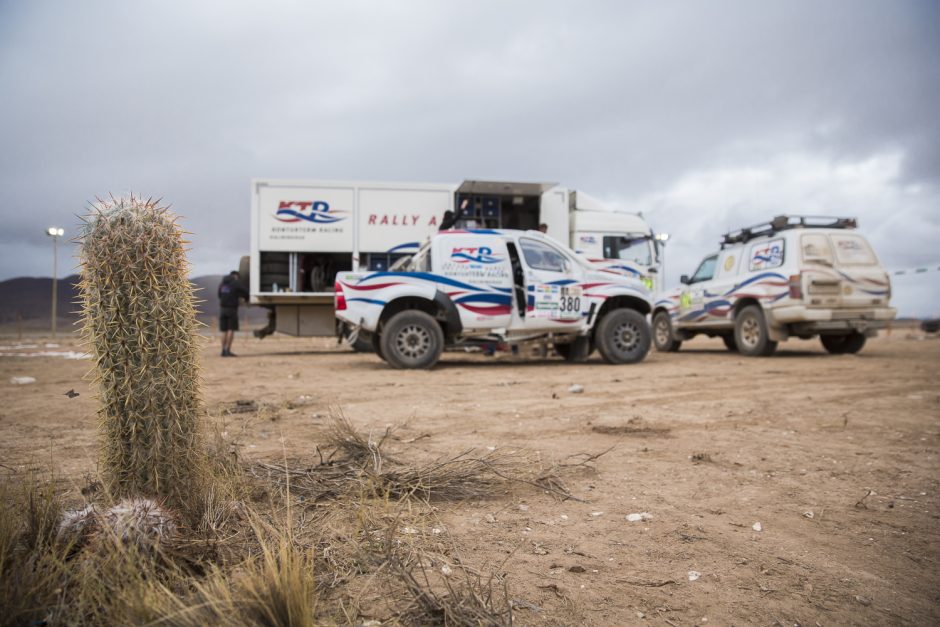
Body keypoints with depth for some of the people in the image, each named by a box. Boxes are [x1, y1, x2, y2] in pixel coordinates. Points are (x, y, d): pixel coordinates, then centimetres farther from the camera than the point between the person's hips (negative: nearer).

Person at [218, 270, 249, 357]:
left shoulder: (221, 284, 14)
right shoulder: (236, 283, -3)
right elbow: (245, 293, 0)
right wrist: (246, 299, 24)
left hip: (222, 308, 6)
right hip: (232, 309, -6)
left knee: (224, 331, 8)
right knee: (231, 330, -6)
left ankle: (223, 351, 4)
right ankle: (228, 350, -12)